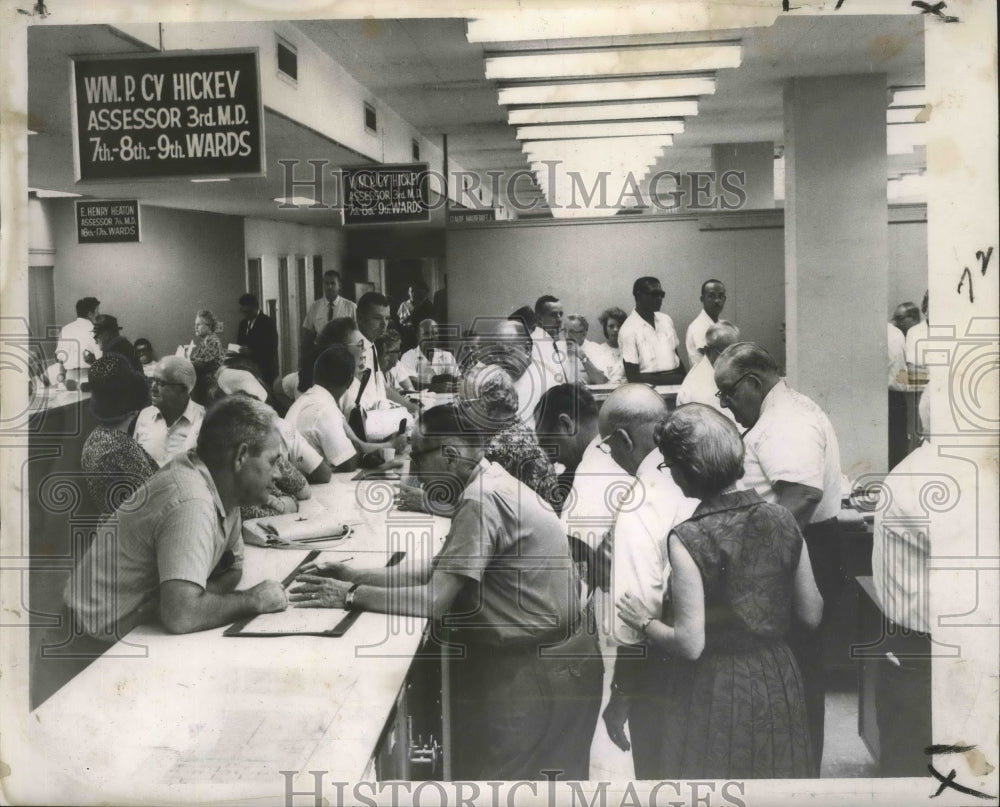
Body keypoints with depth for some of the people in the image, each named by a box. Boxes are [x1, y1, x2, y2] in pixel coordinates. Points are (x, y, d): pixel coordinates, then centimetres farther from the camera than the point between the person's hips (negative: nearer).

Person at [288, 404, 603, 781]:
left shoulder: (482, 499, -24)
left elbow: (434, 600, -23)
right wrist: (356, 575, 3)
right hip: (536, 657, 9)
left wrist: (351, 595, -15)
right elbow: (437, 571, 10)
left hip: (543, 671, -9)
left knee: (491, 773, 5)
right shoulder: (488, 484, 6)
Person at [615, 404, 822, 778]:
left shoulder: (687, 539, -21)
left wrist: (644, 622, -5)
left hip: (711, 693, -5)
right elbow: (811, 614, 2)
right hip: (776, 686, 5)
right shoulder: (781, 521, -7)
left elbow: (690, 645, -22)